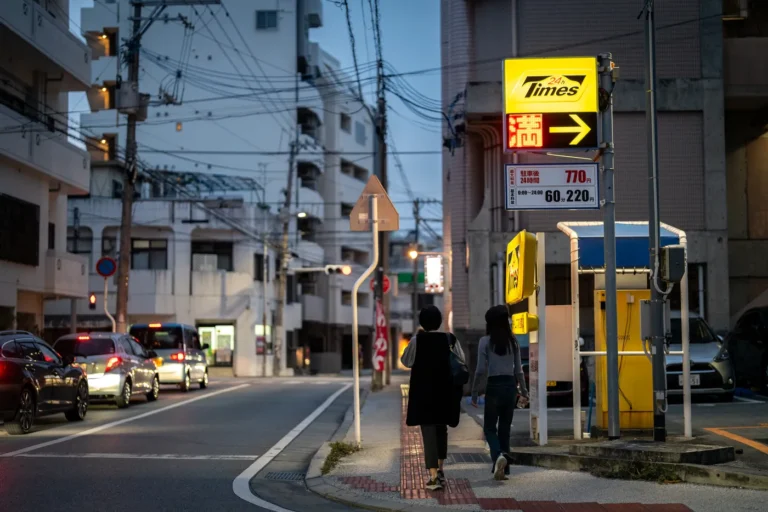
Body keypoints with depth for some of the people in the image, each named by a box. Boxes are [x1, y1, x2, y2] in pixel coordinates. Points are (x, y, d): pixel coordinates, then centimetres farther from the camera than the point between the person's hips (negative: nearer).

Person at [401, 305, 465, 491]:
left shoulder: (417, 340, -10)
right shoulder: (450, 339, -3)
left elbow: (406, 361, 1)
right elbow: (461, 361, 0)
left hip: (424, 392, -3)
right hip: (446, 391, 3)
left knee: (428, 431, -2)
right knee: (441, 428, 21)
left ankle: (433, 476, -12)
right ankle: (440, 469, 28)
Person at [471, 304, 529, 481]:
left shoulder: (485, 341, -7)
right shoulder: (513, 341, 5)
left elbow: (481, 370, -9)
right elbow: (518, 369, 8)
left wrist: (474, 392, -2)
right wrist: (524, 390, 18)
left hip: (494, 386, -4)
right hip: (510, 385, 4)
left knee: (490, 428, 6)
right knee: (505, 428, 12)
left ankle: (499, 455, -21)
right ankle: (504, 469, 11)